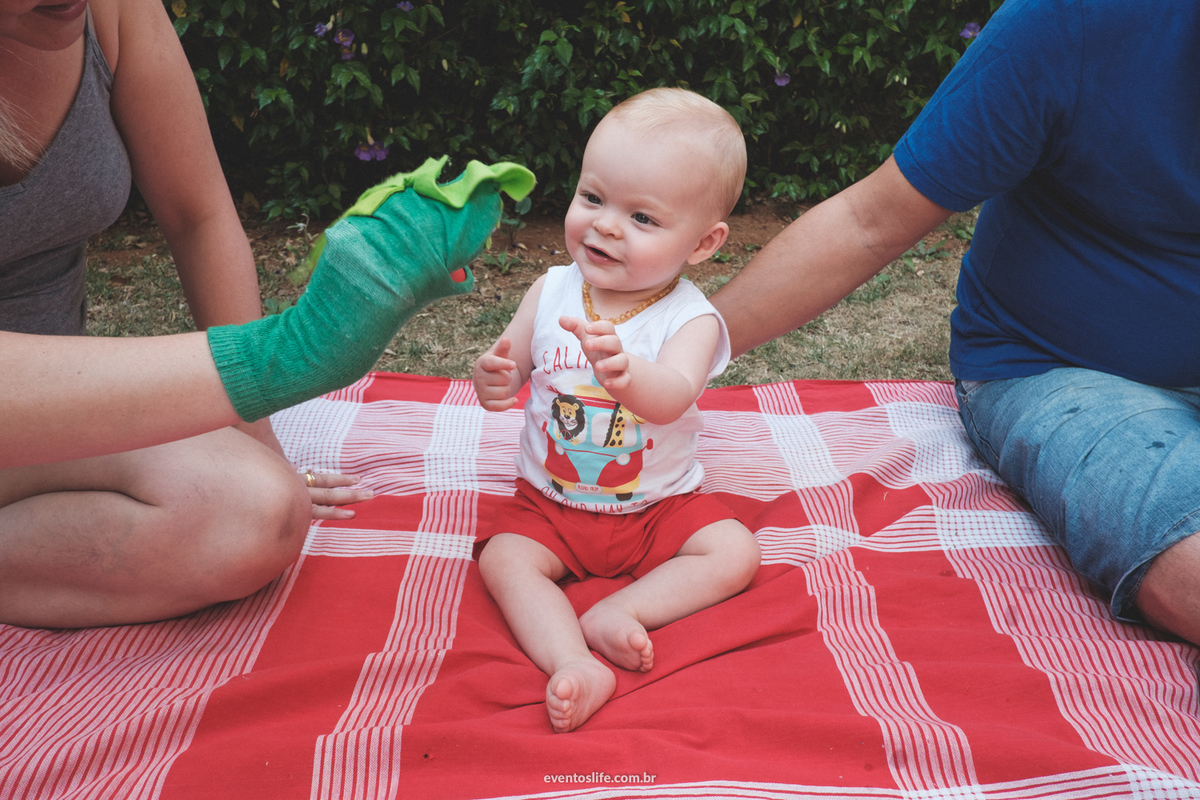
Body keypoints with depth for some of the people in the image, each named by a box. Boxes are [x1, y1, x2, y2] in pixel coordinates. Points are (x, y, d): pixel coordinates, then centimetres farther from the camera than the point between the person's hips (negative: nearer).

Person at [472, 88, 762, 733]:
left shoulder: (690, 319, -19)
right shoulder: (551, 292, -7)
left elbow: (670, 398, -39)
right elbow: (508, 374, 0)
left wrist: (625, 372, -62)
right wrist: (492, 380, -26)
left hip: (659, 504, -1)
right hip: (550, 504, 2)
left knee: (735, 553, -19)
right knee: (504, 559, -21)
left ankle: (616, 614, -19)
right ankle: (575, 666, -29)